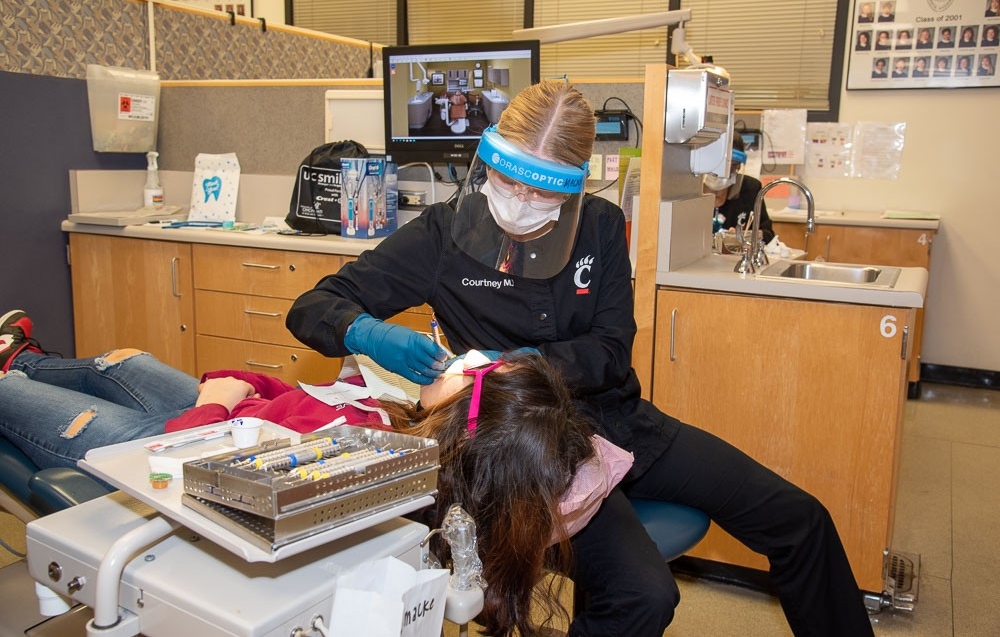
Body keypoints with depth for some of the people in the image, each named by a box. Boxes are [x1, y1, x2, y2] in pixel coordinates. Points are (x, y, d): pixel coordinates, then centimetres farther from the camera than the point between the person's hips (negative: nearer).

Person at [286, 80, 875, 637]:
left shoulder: (601, 226, -2)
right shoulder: (447, 233, -10)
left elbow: (611, 351, -5)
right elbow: (312, 308, -9)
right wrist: (369, 335, -33)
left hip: (618, 420, 5)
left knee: (799, 520, 3)